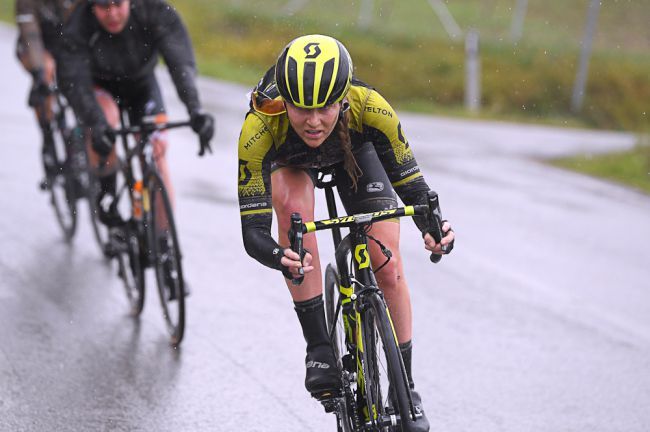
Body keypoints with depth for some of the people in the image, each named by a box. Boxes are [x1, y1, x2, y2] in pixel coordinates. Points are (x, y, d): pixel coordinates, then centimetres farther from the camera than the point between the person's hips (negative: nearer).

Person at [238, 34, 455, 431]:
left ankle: (406, 387, 10)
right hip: (290, 160, 0)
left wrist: (433, 226, -46)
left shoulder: (370, 108, -39)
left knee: (389, 268, -11)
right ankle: (319, 349, -23)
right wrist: (278, 257, -61)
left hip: (354, 150, 1)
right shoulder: (259, 128, -41)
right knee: (292, 204, -34)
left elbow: (411, 182, -26)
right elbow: (252, 230, -39)